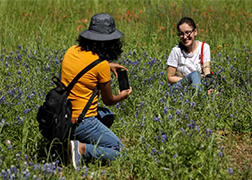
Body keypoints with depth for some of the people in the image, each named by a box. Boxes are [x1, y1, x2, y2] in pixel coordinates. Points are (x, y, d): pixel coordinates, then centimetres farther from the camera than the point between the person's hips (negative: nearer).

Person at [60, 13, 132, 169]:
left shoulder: (72, 51, 2)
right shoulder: (101, 65, -17)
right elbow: (109, 100, -2)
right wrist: (122, 96, 19)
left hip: (63, 119, 8)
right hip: (82, 122, -8)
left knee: (107, 116, 32)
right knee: (118, 149, 5)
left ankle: (77, 142, 9)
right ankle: (82, 149, -16)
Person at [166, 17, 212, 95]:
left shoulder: (204, 48, 0)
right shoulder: (176, 51, -8)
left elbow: (207, 74, -8)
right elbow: (170, 78, -3)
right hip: (178, 87, -3)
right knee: (195, 74, -35)